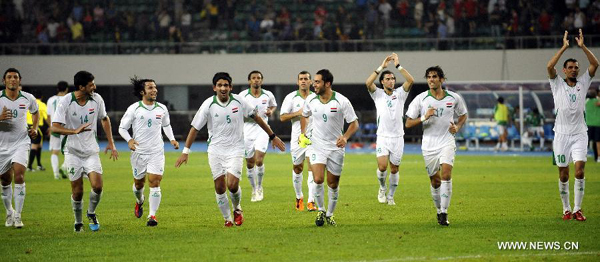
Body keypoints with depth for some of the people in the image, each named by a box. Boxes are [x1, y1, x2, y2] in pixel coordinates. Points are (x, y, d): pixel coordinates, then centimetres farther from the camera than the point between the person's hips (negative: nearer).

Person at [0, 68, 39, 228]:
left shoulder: (28, 99, -1)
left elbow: (35, 112, 21)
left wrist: (35, 128, 5)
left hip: (21, 143, 0)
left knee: (19, 175, -18)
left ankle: (17, 216, -15)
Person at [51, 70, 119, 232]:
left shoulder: (96, 99, -3)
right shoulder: (65, 101, -15)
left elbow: (104, 119, 14)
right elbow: (55, 127, -21)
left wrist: (111, 143, 12)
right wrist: (75, 131, -37)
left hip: (91, 151, 2)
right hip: (73, 152, -2)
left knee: (97, 186, -13)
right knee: (77, 192, -1)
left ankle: (91, 213, 15)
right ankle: (78, 222, 22)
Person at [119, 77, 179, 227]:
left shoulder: (162, 109, 3)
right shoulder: (134, 109, -6)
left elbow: (166, 125, 22)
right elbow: (122, 128, 0)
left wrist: (172, 139, 6)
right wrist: (129, 140, -18)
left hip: (157, 152, 1)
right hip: (139, 152, -1)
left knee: (155, 182, -12)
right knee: (139, 182, 14)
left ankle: (152, 215, -8)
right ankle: (139, 202, 47)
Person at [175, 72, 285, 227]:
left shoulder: (239, 102, -6)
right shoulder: (208, 105, -8)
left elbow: (256, 118, 7)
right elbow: (195, 127, -3)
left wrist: (272, 136, 11)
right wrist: (186, 151, -5)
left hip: (235, 149, -1)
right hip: (215, 150, 1)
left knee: (232, 185, -15)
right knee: (219, 187, 1)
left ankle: (237, 209, 16)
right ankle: (227, 218, 20)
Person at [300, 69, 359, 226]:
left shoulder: (342, 101, -13)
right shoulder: (310, 100, -2)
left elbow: (354, 123, -7)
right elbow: (305, 116, 19)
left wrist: (345, 137, -23)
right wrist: (303, 132, 7)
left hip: (336, 147, -1)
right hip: (317, 146, 1)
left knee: (333, 184, 7)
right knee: (318, 179, -17)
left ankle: (330, 214, 27)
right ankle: (320, 210, 4)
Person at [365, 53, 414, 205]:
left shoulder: (400, 94, 5)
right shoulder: (378, 94, 3)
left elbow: (410, 80, -10)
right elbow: (368, 83, -16)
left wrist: (398, 65, -14)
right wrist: (382, 67, -17)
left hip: (398, 137, 1)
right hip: (383, 137, -1)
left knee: (394, 169, 6)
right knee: (382, 166, -16)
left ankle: (390, 196, 20)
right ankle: (382, 188, 11)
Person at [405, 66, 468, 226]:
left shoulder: (454, 98, 1)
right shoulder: (421, 99, -3)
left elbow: (463, 115, 18)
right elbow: (408, 124, -2)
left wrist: (457, 127, -2)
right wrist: (424, 117, -18)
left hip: (447, 142, -1)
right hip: (429, 145, 1)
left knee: (446, 175, -20)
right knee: (435, 182, 6)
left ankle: (444, 213, -15)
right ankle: (439, 211, 29)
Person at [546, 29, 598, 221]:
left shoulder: (582, 83, 9)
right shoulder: (557, 84, 4)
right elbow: (549, 66, -12)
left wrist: (582, 46, -7)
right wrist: (564, 47, -11)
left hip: (579, 135, 1)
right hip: (562, 134, -1)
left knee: (580, 170, -13)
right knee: (563, 174, 2)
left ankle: (577, 209, -8)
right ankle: (566, 209, 13)